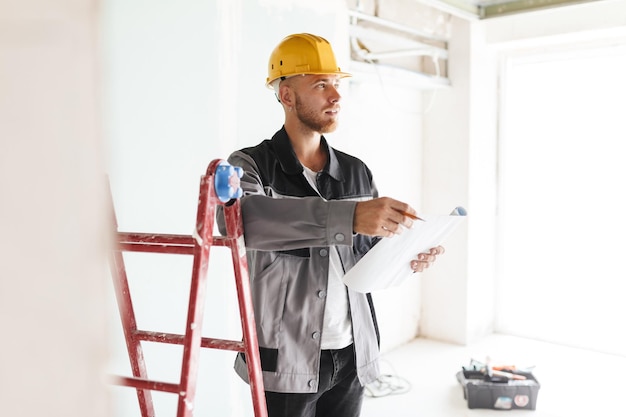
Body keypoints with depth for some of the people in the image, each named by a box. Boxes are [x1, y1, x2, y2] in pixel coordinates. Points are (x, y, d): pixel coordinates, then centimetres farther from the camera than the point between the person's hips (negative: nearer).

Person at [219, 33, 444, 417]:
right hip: (286, 359, -4)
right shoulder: (251, 165, -9)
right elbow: (240, 217, -32)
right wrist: (348, 216, -41)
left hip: (353, 356, 5)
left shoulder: (357, 172, 5)